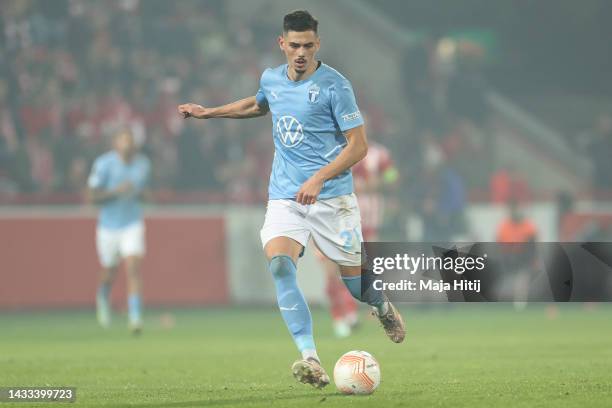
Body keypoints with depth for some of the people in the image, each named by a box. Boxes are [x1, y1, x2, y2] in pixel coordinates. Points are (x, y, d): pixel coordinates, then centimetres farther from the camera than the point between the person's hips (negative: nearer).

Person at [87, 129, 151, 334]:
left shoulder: (142, 163, 1)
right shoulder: (104, 164, -13)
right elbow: (91, 196, -14)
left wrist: (139, 194, -3)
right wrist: (116, 191, -28)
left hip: (133, 224, 2)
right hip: (109, 226, -2)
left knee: (133, 269, -16)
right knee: (109, 274, 12)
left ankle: (135, 317, -17)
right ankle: (102, 299, 46)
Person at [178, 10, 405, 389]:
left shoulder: (334, 85, -11)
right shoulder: (271, 79, 7)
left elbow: (359, 145, -11)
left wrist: (319, 179, -21)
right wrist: (209, 112, 31)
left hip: (332, 197, -4)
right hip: (284, 197, 4)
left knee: (355, 279, 4)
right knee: (279, 264, -23)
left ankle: (384, 307, 44)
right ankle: (311, 360, -28)